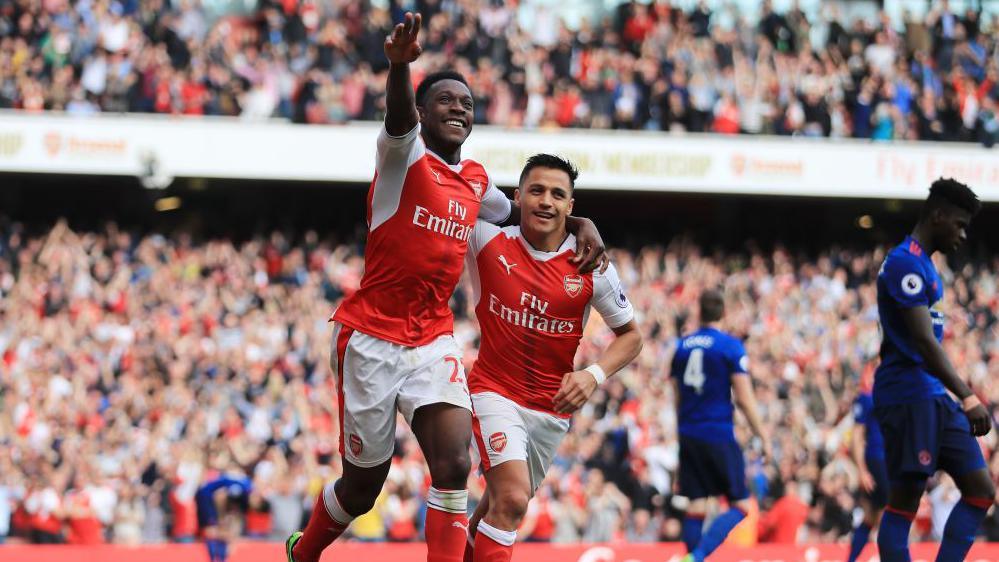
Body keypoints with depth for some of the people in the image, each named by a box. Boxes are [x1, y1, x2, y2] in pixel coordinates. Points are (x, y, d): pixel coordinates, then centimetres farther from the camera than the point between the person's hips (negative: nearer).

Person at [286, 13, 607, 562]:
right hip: (371, 338, -5)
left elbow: (517, 214, 32)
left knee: (454, 465, -18)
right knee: (363, 486, 7)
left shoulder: (476, 181, 12)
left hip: (433, 341, 5)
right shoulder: (404, 156, -8)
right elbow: (399, 118, -31)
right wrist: (399, 64, -55)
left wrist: (580, 223, 12)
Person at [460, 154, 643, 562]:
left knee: (502, 504, 16)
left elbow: (630, 335, 4)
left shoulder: (592, 267, -5)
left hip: (553, 406, 3)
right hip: (495, 390, -3)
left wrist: (594, 375, -13)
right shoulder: (488, 242, -9)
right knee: (511, 498, -24)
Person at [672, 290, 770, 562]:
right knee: (741, 506, 0)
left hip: (688, 437, 5)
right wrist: (763, 437, -4)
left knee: (696, 507, 7)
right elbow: (744, 399, -10)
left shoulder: (682, 345, 9)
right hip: (719, 436, -5)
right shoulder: (730, 346, -7)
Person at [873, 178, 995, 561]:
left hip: (935, 399, 10)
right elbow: (924, 342, -23)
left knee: (980, 490, 4)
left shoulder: (922, 264, 17)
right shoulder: (906, 263, -15)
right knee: (905, 498, -8)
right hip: (908, 396, -10)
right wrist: (968, 398, -27)